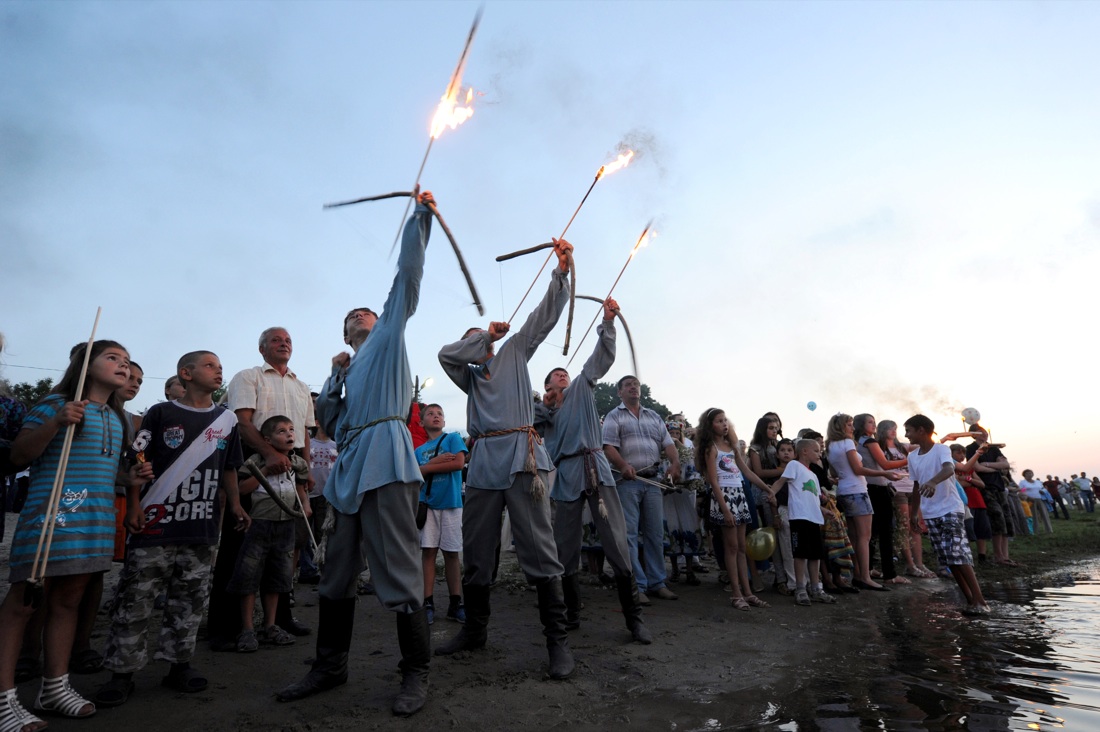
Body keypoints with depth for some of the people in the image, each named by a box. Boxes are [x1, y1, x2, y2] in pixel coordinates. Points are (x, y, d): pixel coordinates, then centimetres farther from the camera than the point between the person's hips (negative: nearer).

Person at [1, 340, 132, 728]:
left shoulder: (117, 418, 18)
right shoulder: (56, 403, -4)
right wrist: (56, 423, -24)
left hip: (96, 518, 7)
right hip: (52, 512, -7)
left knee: (68, 600, 12)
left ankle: (55, 687, 20)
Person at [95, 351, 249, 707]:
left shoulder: (227, 419, 10)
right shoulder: (161, 413, -1)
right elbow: (138, 461, -1)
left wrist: (235, 504, 8)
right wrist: (133, 505, -8)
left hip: (203, 528, 4)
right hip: (156, 525, -3)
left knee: (190, 601, 10)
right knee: (135, 599, 2)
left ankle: (179, 664, 23)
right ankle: (122, 671, 16)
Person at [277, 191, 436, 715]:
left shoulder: (390, 335, 15)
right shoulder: (347, 371, 30)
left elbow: (407, 275, 8)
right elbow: (328, 422, 23)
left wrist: (419, 217, 5)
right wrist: (335, 377, 14)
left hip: (385, 460, -7)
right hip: (350, 468, 7)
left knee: (398, 571, -7)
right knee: (337, 573, 14)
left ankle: (415, 674, 5)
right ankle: (329, 667, 28)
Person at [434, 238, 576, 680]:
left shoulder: (514, 352, 19)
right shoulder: (469, 375, 25)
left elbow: (545, 315, 12)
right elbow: (446, 354, 6)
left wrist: (561, 271, 2)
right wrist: (486, 337, 9)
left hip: (521, 457, -4)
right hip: (483, 463, 4)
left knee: (538, 549, -7)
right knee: (476, 552, 11)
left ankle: (557, 639, 0)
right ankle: (474, 630, 27)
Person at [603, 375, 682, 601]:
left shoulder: (654, 417, 20)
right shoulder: (614, 417, 4)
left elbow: (668, 443, 12)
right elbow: (609, 447, -9)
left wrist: (675, 462, -9)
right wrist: (623, 466, -27)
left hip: (652, 481, 5)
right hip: (627, 481, -5)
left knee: (655, 533, 7)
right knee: (629, 534, -5)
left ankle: (656, 583, 16)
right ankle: (636, 586, 1)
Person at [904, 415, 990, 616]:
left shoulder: (941, 449, -12)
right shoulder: (912, 457, 8)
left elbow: (949, 468, -34)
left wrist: (933, 481, -54)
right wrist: (913, 514, 18)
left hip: (950, 510, -6)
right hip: (930, 514, 7)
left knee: (959, 555, -11)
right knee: (949, 560, 6)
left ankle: (980, 601, -4)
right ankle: (970, 600, 15)